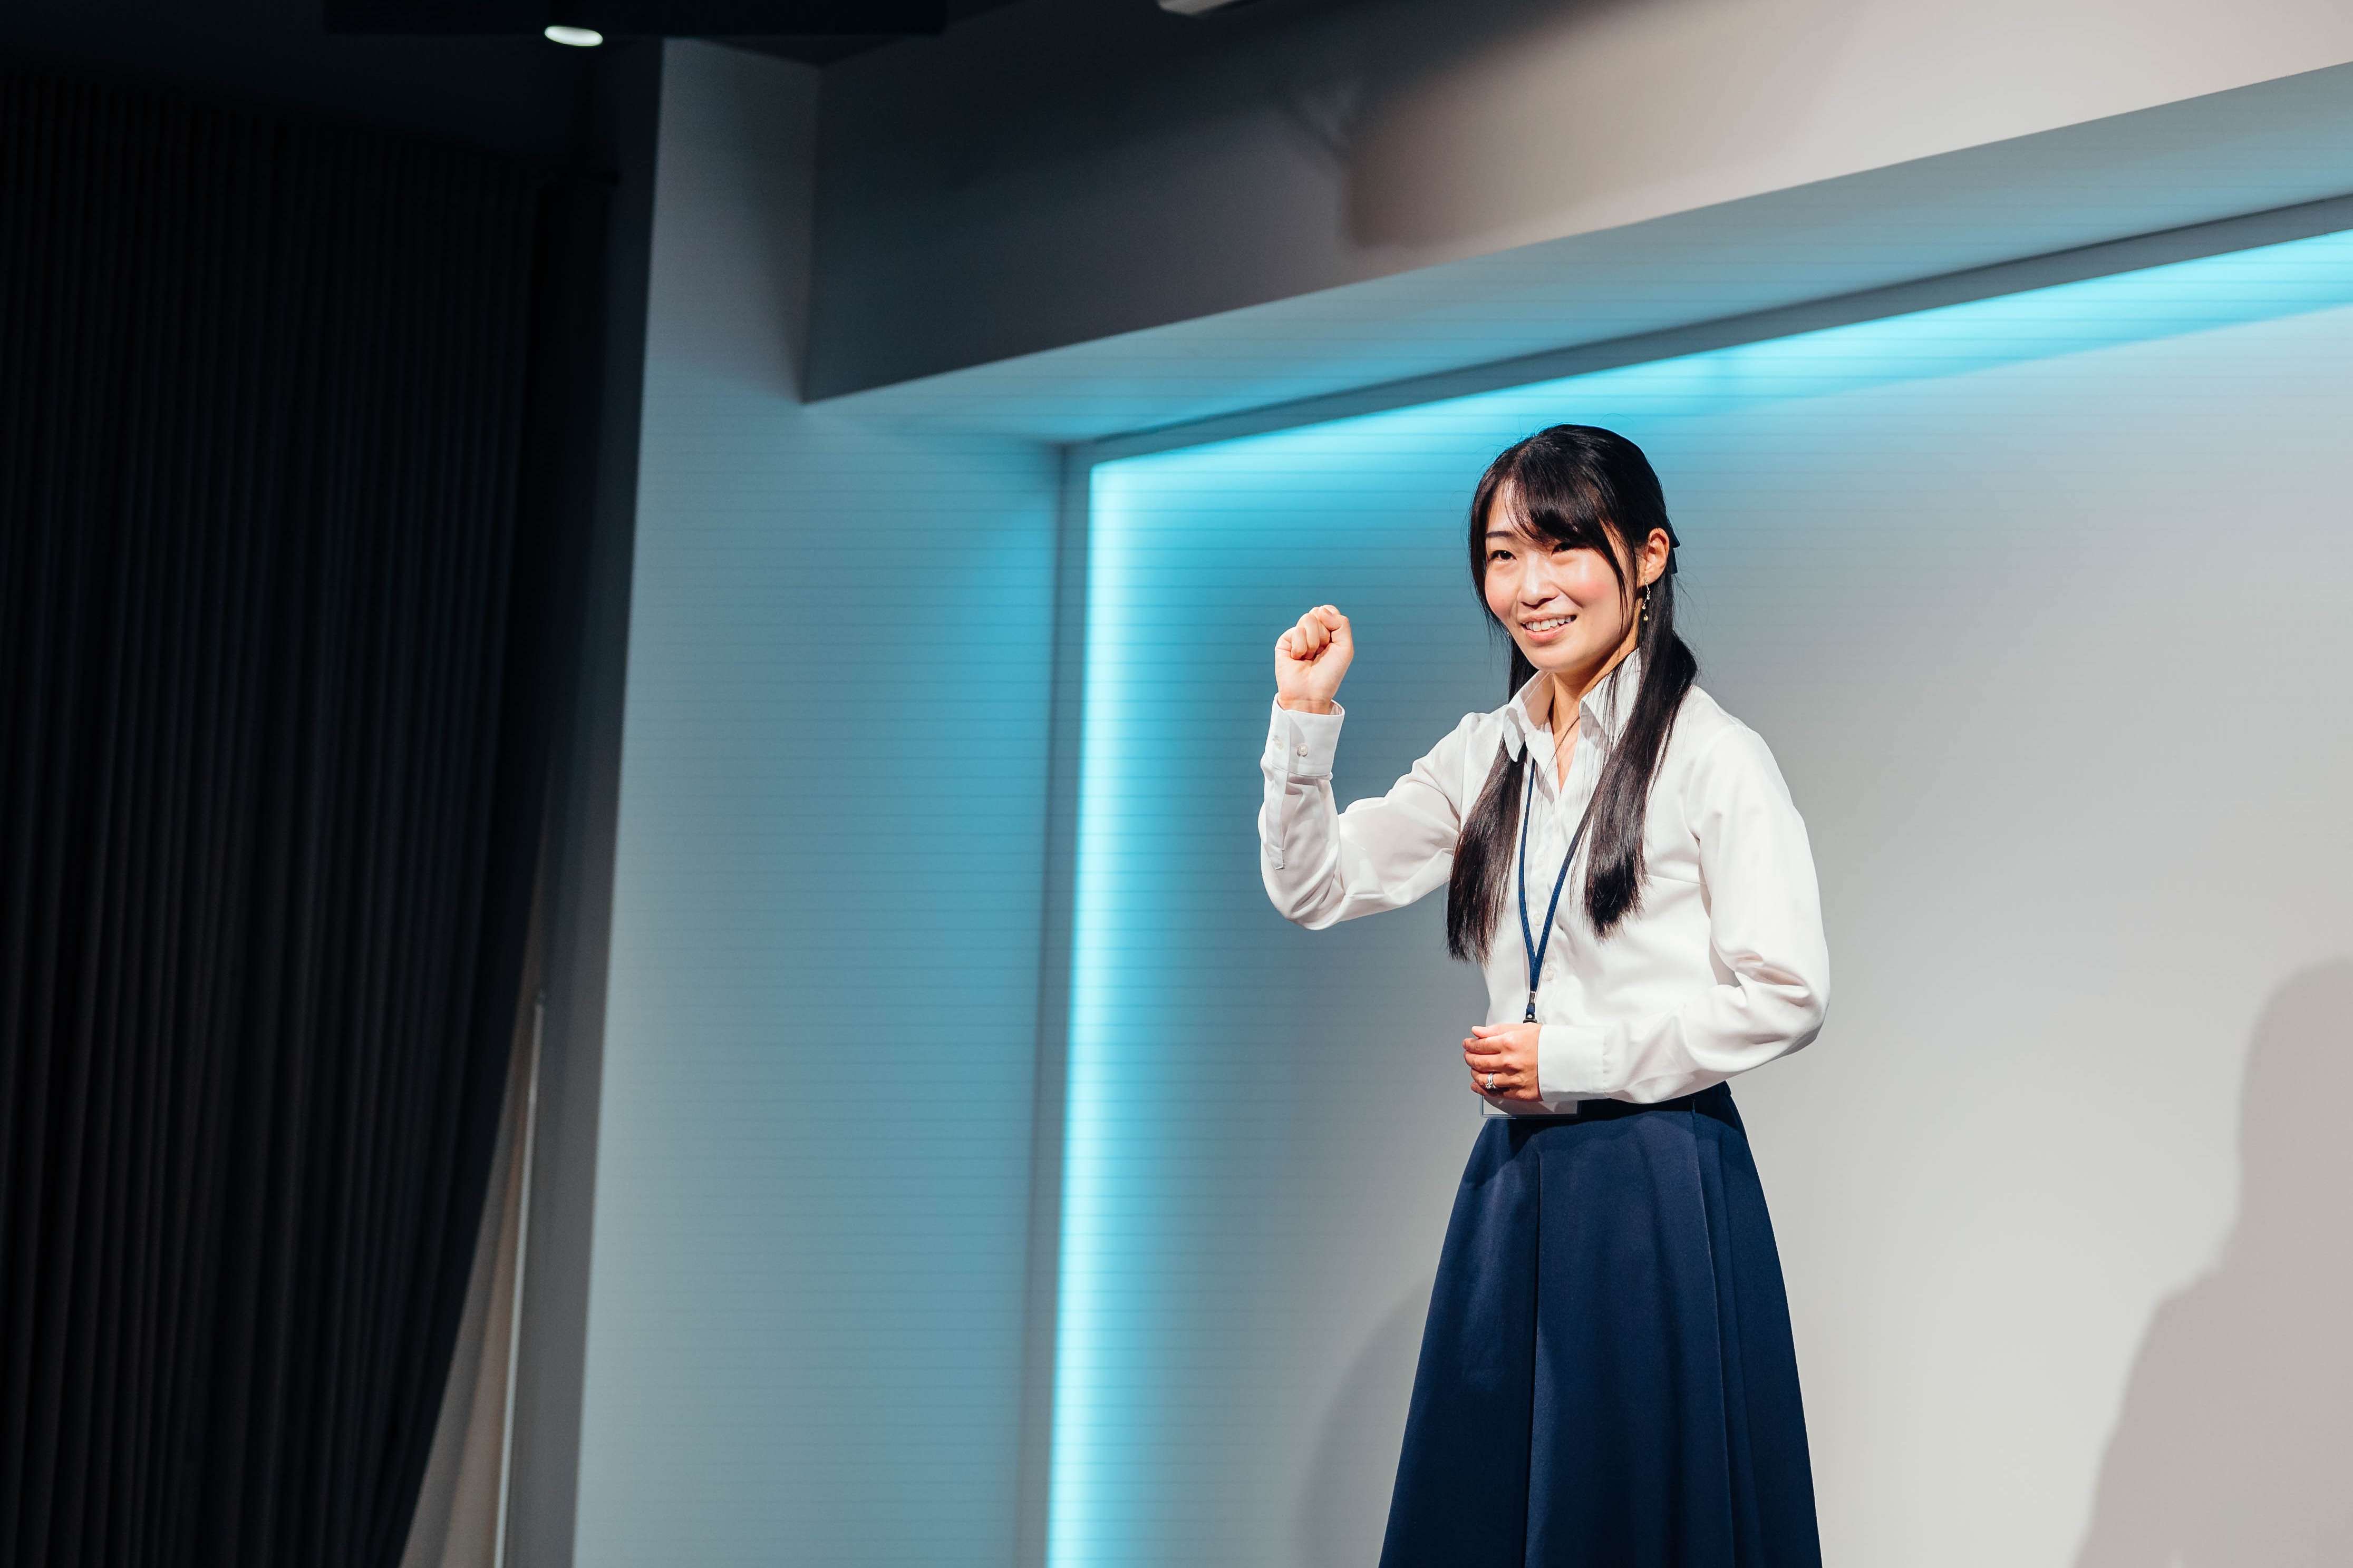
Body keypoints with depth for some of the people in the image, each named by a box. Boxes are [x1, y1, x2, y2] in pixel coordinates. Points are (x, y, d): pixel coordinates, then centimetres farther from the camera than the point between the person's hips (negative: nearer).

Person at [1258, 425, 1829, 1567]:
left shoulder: (1710, 756, -10)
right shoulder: (1486, 757, 9)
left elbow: (1786, 998, -12)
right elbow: (1313, 890, 9)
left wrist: (1571, 1057, -13)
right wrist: (1304, 719, -4)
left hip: (1659, 1185, -6)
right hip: (1515, 1177, 6)